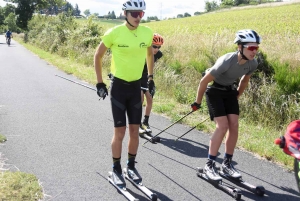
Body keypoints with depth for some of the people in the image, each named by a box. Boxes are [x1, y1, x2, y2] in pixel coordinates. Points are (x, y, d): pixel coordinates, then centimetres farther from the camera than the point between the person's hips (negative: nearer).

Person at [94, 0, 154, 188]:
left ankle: (131, 166, 27)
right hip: (118, 86, -4)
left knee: (135, 130, 9)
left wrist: (151, 77, 17)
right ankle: (116, 170, 17)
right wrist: (100, 82, -3)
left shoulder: (147, 33, -4)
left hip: (136, 86, 4)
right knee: (120, 132, -1)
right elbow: (98, 56, -2)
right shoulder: (114, 33, -15)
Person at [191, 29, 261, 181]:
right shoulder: (226, 61, -33)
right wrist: (197, 102, -12)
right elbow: (204, 81, -23)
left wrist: (237, 96, 18)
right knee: (223, 126, -16)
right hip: (214, 91, -6)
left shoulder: (253, 63, -15)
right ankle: (209, 165, -5)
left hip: (230, 91, 6)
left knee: (234, 126, -4)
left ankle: (227, 164, 11)